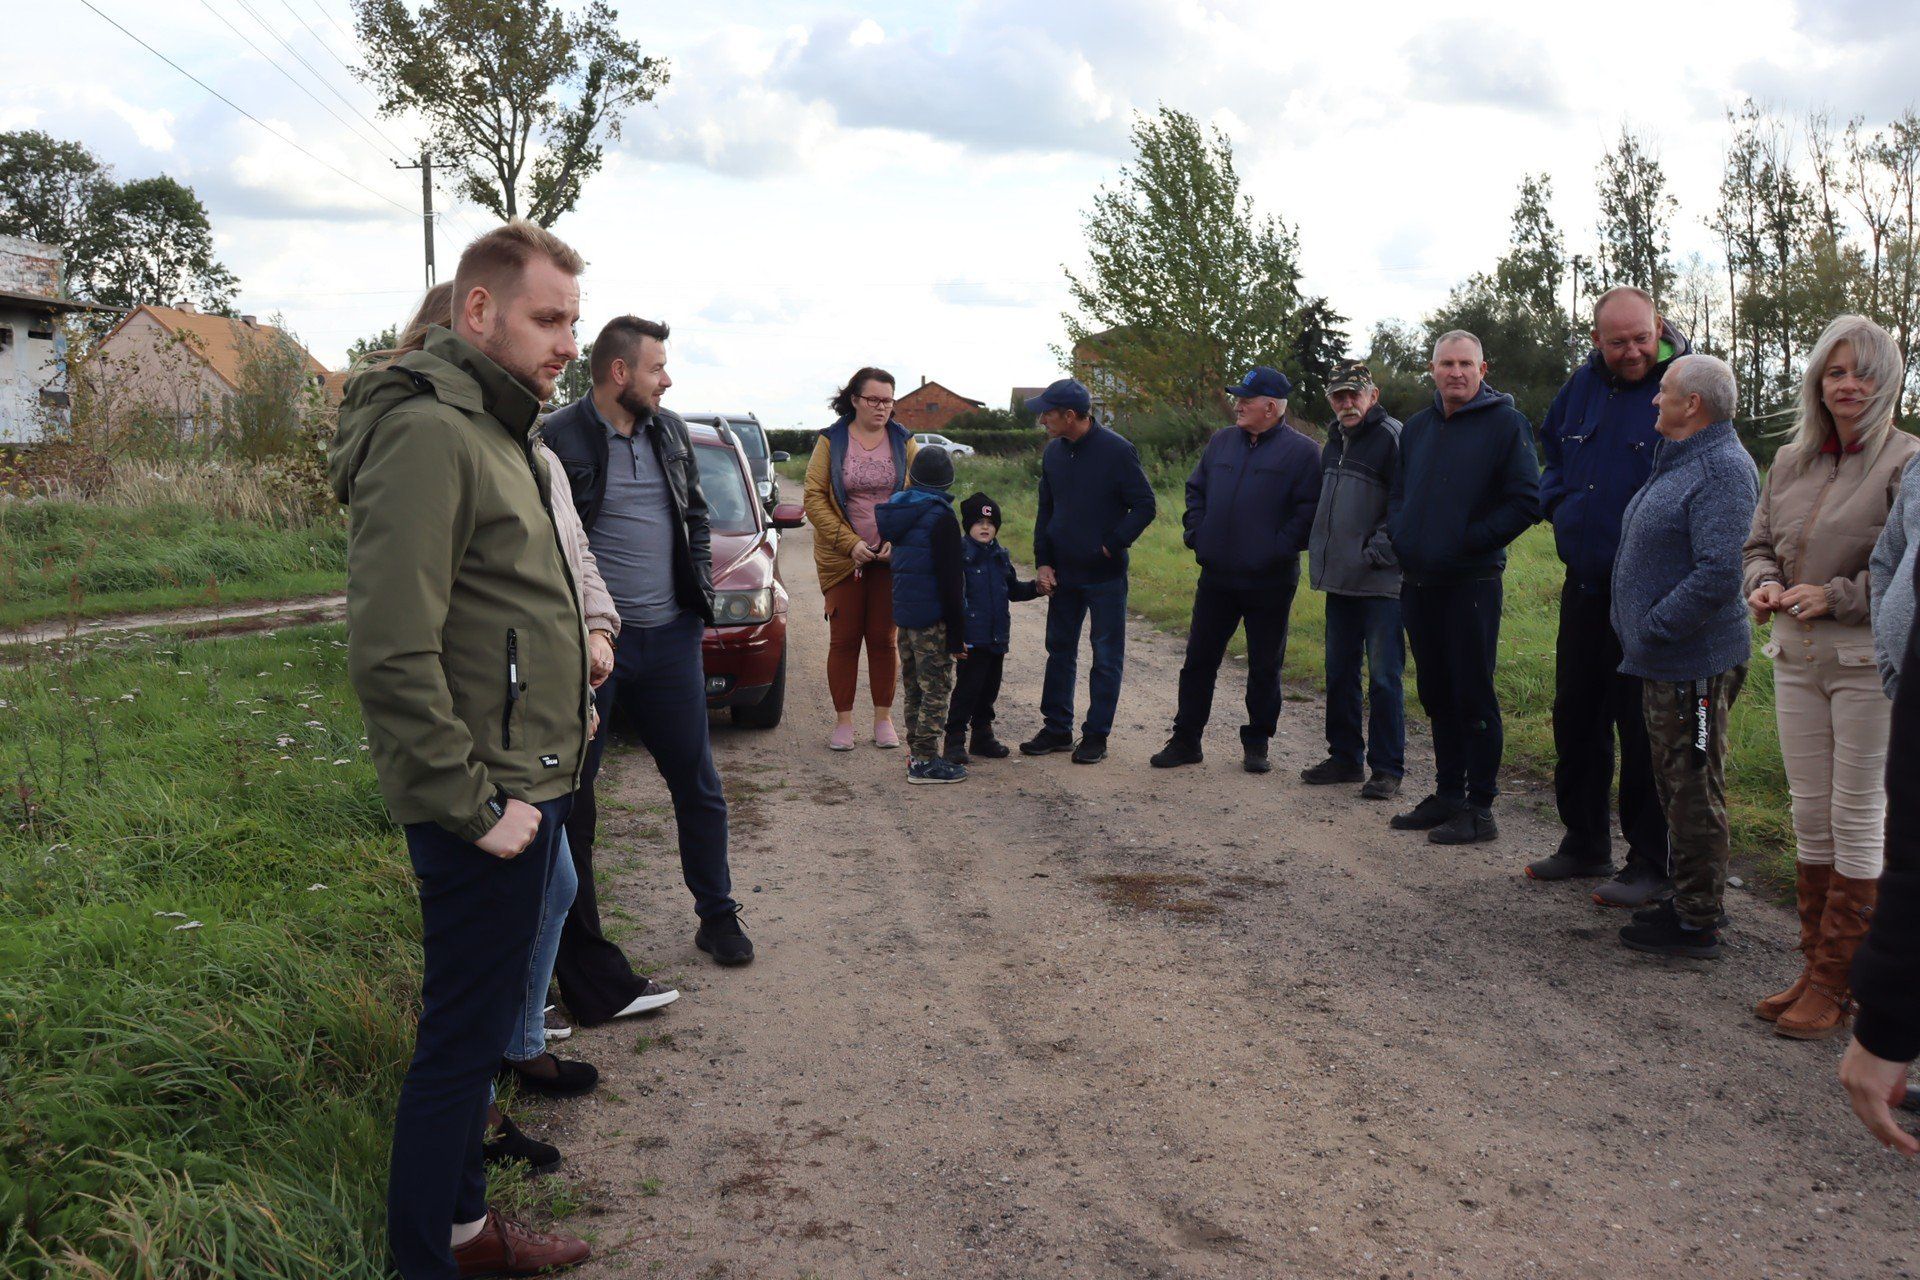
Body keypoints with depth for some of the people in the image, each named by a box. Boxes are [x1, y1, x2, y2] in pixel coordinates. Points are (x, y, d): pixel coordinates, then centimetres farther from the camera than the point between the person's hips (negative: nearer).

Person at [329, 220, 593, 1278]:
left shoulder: (493, 427, 14)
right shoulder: (426, 434, -19)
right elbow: (391, 656, -25)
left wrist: (558, 700, 15)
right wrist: (471, 804, -21)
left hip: (521, 786, 10)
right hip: (487, 803, -10)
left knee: (479, 1028, 20)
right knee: (461, 1040, 2)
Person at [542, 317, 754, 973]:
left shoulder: (670, 430, 9)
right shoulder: (558, 439, -10)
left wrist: (701, 598, 9)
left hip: (671, 636, 5)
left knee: (698, 786, 12)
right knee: (571, 797, 4)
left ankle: (718, 917, 27)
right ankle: (576, 949, 16)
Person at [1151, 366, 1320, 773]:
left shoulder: (1300, 451, -6)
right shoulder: (1221, 442, 11)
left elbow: (1310, 509, -11)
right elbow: (1195, 490, 18)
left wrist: (1281, 548, -16)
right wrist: (1195, 533, 5)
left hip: (1269, 583, -5)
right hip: (1216, 577, 5)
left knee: (1264, 667, 7)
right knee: (1199, 660, 8)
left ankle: (1257, 744, 20)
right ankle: (1185, 740, 16)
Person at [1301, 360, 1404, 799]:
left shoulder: (1392, 437, -10)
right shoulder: (1334, 442, 17)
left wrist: (1377, 551, -18)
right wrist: (1320, 552, 17)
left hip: (1381, 582, -8)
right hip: (1340, 580, 9)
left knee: (1383, 676, -4)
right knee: (1340, 672, 14)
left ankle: (1387, 767, 3)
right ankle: (1345, 757, 25)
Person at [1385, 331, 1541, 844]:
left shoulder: (1505, 423, -5)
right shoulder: (1416, 427, 15)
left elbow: (1526, 500, -10)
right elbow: (1397, 494, 24)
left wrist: (1472, 541, -14)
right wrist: (1399, 537, 6)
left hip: (1471, 584, -6)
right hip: (1418, 583, 7)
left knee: (1474, 697, -3)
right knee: (1437, 695, 13)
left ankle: (1480, 809, 4)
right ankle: (1447, 795, 23)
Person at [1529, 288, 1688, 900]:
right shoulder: (1583, 385, 7)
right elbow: (1551, 443, 26)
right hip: (1584, 581, 7)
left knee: (1642, 724, -1)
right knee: (1576, 713, 15)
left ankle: (1651, 862, 12)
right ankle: (1584, 844, 30)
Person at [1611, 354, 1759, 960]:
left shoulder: (1723, 470, -19)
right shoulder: (1680, 460, 14)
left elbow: (1718, 574, -27)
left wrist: (1653, 628, -21)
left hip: (1694, 662, -10)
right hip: (1664, 660, 10)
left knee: (1694, 791, -2)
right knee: (1675, 786, 18)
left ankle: (1696, 922, 7)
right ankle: (1688, 897, 30)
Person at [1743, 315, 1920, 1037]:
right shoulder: (1790, 462, 10)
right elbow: (1759, 542, 19)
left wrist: (1836, 596, -18)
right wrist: (1764, 585, -2)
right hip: (1797, 658, 6)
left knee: (1858, 821, 1)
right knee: (1810, 817, 12)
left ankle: (1835, 987, 8)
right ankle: (1815, 971, 22)